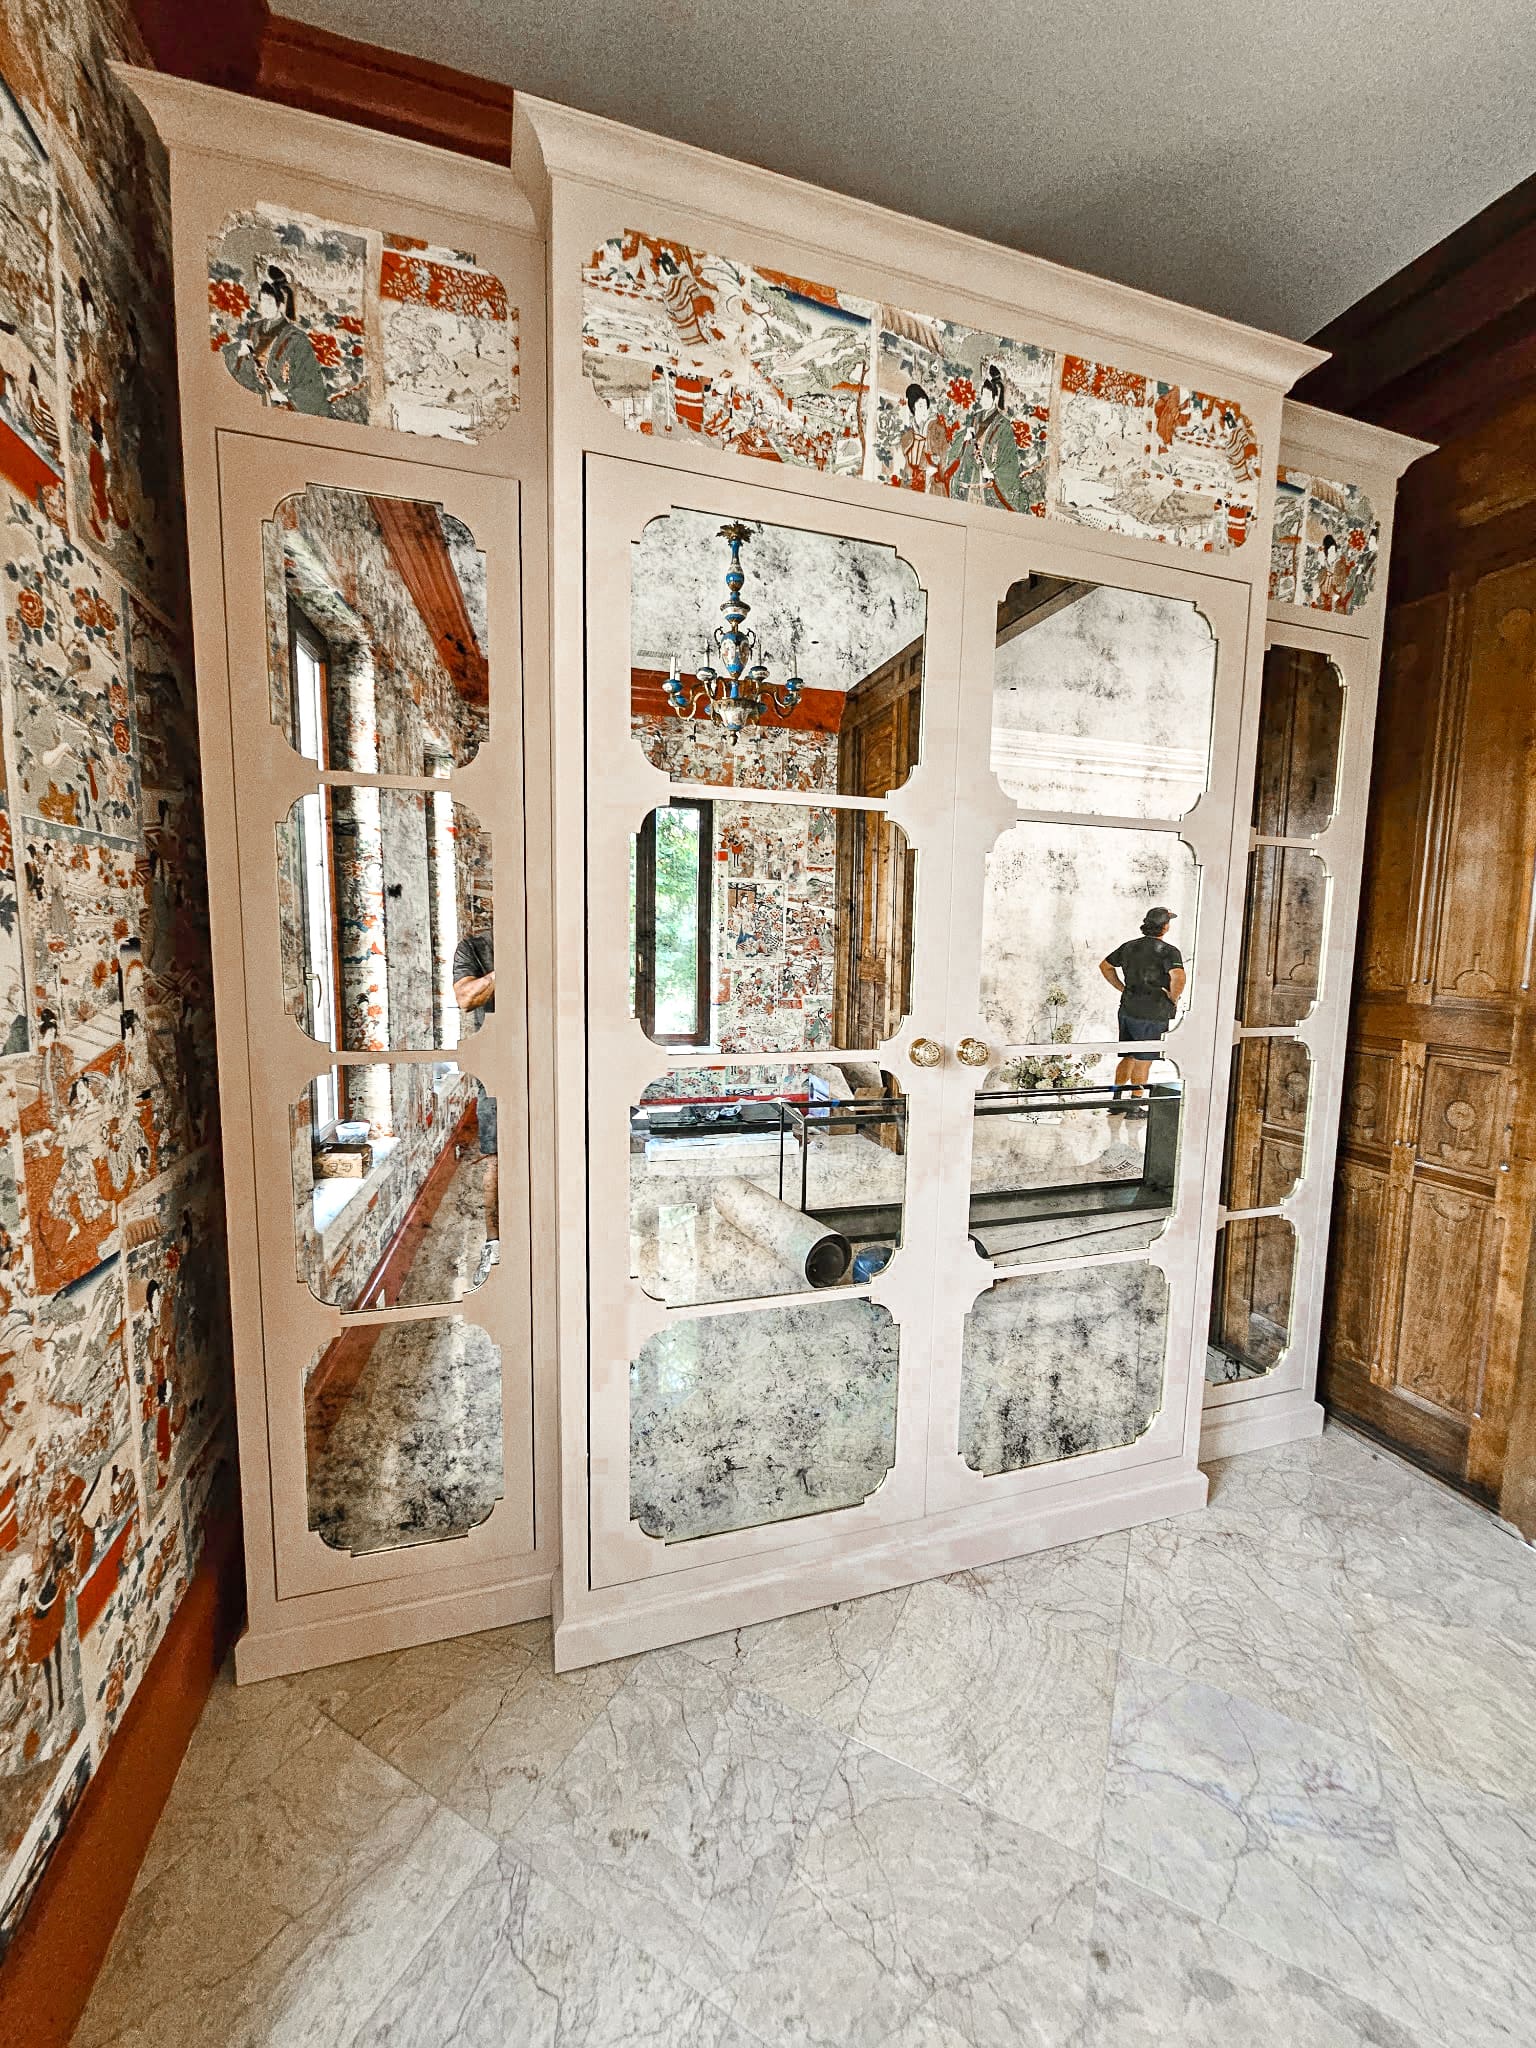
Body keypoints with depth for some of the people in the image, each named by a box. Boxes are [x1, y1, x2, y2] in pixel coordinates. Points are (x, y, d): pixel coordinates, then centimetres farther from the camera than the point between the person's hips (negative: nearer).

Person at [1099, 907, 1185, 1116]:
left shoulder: (1129, 946, 8)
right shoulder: (1169, 951, -11)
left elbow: (1105, 966, 19)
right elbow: (1178, 978, -28)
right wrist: (1174, 998, -10)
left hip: (1127, 1010, 6)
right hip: (1151, 1014, -6)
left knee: (1128, 1057, 17)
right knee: (1143, 1061, 4)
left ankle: (1116, 1101, 18)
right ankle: (1134, 1107, 9)